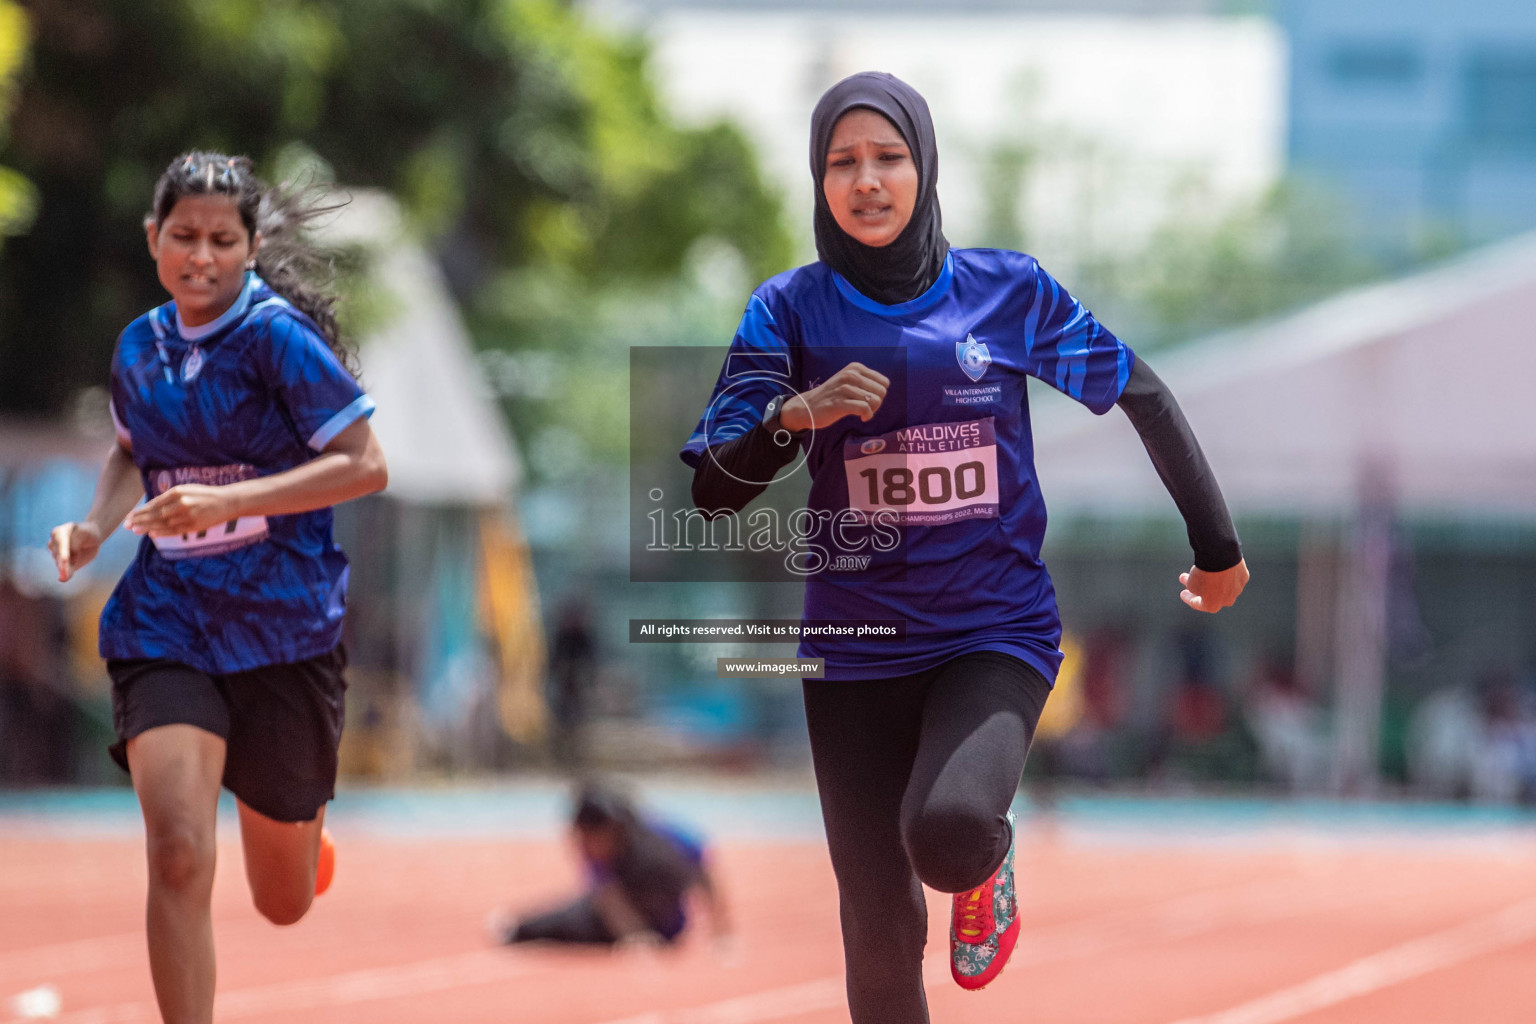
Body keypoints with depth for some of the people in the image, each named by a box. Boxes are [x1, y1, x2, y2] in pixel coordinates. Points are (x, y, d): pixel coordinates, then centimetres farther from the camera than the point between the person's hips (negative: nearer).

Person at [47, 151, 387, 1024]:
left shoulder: (278, 336, -12)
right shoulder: (141, 346, 5)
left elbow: (366, 466, -16)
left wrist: (226, 501, -24)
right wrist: (96, 528, 4)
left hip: (286, 626, -3)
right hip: (166, 623, 3)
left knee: (284, 903, 12)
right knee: (178, 854, -22)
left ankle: (303, 823, 49)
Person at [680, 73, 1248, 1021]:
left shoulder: (1007, 290, -1)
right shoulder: (791, 310, 0)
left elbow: (1142, 395, 10)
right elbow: (711, 490, -5)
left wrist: (1218, 546, 14)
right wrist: (794, 415, -24)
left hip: (997, 631, -1)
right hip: (857, 650, 1)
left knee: (947, 832, -30)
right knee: (881, 932, 1)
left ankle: (989, 859, 8)